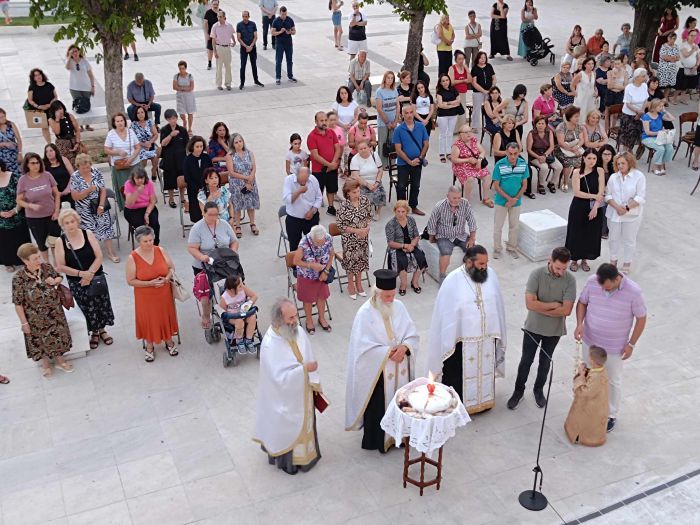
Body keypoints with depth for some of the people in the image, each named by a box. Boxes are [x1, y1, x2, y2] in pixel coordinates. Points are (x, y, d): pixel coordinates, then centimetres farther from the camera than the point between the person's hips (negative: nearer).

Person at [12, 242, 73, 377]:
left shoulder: (47, 267, -13)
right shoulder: (18, 278, -24)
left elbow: (59, 278, 7)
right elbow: (18, 303, -16)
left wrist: (55, 281, -17)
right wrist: (24, 323, -12)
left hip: (55, 313, 4)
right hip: (36, 318, -3)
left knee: (58, 336, 20)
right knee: (41, 341, 18)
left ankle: (59, 359, 45)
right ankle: (45, 363, 44)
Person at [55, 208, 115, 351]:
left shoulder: (88, 234, -8)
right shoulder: (60, 242, -10)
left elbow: (99, 257, -9)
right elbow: (60, 267, -10)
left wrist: (90, 274, -20)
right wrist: (80, 273, -21)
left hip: (96, 278, 1)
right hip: (76, 282, 0)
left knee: (101, 304, 12)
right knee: (87, 308, 12)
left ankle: (102, 330, 37)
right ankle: (94, 333, 35)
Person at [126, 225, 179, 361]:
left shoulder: (160, 251, -9)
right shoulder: (133, 258, -17)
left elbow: (171, 267, 3)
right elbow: (130, 281, -13)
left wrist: (167, 278, -18)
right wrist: (150, 283, -23)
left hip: (164, 293, 2)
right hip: (145, 297, -2)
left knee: (166, 316, 16)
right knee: (148, 320, 11)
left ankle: (169, 342, 39)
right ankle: (149, 347, 33)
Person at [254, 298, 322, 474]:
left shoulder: (297, 331, -11)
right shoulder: (269, 345, -31)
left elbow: (308, 357, 1)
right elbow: (280, 377, -30)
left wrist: (313, 382, 3)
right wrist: (304, 369, -33)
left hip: (302, 392, 7)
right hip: (285, 398, -6)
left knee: (304, 423, 25)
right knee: (286, 428, 15)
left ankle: (305, 453, 50)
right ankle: (287, 460, 39)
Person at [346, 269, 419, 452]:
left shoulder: (399, 306, -2)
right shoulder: (365, 313, -16)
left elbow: (413, 334, 2)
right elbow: (363, 346, -17)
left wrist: (404, 347, -18)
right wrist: (388, 352, -20)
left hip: (400, 368, 5)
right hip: (377, 371, -4)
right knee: (378, 405, 7)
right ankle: (376, 440, 25)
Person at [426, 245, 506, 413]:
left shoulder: (491, 275, -5)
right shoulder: (453, 280, -18)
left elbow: (498, 306, 5)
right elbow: (445, 313, -13)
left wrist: (497, 333, 9)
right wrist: (448, 342, -11)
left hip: (487, 337, 4)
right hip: (461, 339, -4)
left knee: (484, 371, 21)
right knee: (458, 375, 11)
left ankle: (482, 401, 43)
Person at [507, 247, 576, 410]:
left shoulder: (570, 280, -16)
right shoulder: (536, 274, -19)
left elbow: (566, 310, -21)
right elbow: (530, 303, -25)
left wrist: (542, 309, -20)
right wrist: (553, 305, -20)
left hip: (554, 330, 1)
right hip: (533, 327, -1)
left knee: (545, 362, 19)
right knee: (526, 360, 11)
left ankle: (538, 389, 41)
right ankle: (519, 390, 31)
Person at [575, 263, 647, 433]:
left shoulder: (633, 291, -24)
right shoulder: (592, 282, -17)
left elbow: (641, 318, -11)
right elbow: (582, 302, -1)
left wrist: (631, 344, -10)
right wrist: (579, 324, -16)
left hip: (615, 347, -3)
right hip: (590, 341, 3)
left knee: (613, 381, 15)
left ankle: (611, 415, 36)